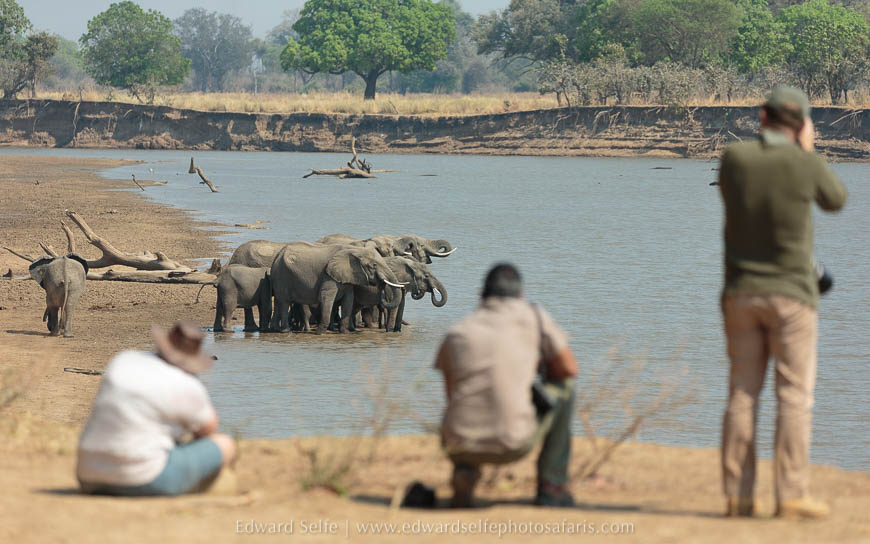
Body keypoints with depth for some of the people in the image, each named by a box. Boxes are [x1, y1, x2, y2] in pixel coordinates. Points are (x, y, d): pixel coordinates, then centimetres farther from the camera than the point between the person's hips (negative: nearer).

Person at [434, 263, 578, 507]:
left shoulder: (455, 334, 15)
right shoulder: (533, 316, 6)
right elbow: (569, 368, 11)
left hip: (460, 447, 3)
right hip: (514, 445, -3)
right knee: (563, 387, 22)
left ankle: (463, 471, 8)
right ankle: (551, 484, 18)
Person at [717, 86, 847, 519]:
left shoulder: (734, 158, -2)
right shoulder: (805, 163, -10)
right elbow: (836, 200, 10)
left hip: (742, 293, 3)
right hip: (791, 294, -3)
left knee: (742, 394, 6)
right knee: (794, 395, -1)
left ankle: (737, 494, 4)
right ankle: (791, 495, -6)